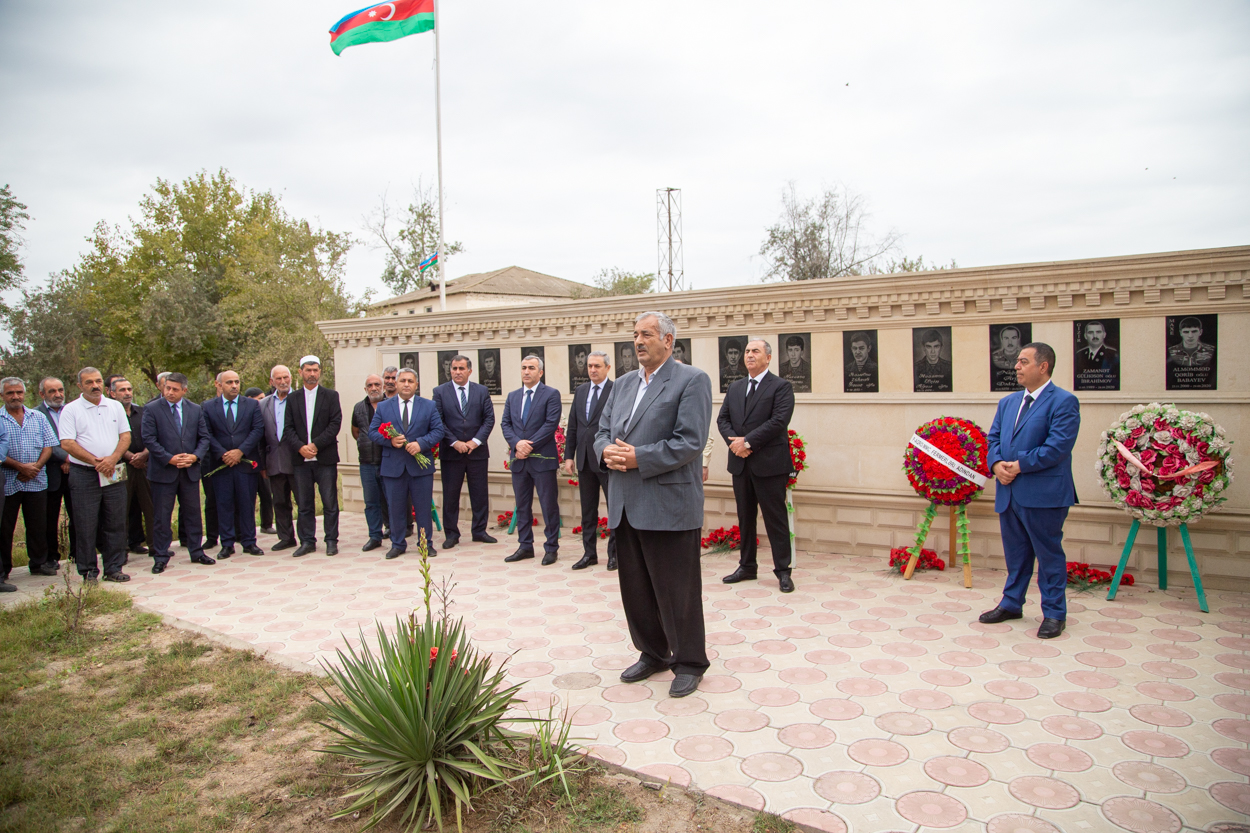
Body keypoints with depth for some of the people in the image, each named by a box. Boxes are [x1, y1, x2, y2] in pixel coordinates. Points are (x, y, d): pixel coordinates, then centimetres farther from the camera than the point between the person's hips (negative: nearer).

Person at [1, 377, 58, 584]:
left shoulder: (38, 417, 10)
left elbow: (49, 445, 6)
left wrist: (36, 465, -9)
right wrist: (20, 467, -14)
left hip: (37, 481, 3)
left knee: (37, 526, 9)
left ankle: (39, 563, 22)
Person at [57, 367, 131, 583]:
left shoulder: (115, 406, 10)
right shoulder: (71, 410, -1)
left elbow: (125, 436, 6)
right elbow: (67, 443, -8)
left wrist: (112, 459, -10)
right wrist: (95, 461, -15)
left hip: (113, 473, 3)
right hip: (84, 474, -3)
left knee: (116, 523, 5)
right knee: (86, 525, 1)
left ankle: (114, 568, 14)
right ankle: (88, 571, 10)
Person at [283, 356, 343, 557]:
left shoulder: (331, 396, 5)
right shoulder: (293, 399, 11)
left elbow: (335, 424, -5)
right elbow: (288, 429, 4)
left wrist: (315, 444, -13)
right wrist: (300, 447, -12)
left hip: (325, 458, -2)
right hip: (301, 459, 2)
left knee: (330, 502, 1)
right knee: (304, 504, 6)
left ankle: (331, 540, 10)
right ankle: (307, 541, 15)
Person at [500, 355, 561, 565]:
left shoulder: (551, 394, -2)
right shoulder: (512, 396, 14)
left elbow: (551, 424, -11)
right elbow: (505, 424, 8)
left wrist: (530, 445, -14)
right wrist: (517, 443, -11)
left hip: (542, 459, -5)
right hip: (518, 459, 5)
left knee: (549, 505, 1)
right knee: (522, 505, 11)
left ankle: (551, 548, 10)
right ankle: (525, 546, 21)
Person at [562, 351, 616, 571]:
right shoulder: (581, 391, 12)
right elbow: (572, 426, 13)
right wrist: (569, 455, 7)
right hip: (584, 460, 6)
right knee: (588, 510, 13)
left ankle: (614, 553, 15)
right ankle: (589, 553, 23)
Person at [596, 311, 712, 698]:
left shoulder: (692, 380, -6)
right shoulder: (623, 384, 16)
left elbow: (690, 442, -16)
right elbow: (603, 431, 17)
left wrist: (638, 458, -19)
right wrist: (608, 451, -6)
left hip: (669, 505, -7)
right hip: (627, 505, 7)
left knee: (677, 590, 4)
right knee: (635, 587, 15)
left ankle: (689, 662, 21)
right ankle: (652, 653, 33)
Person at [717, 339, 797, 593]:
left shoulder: (781, 387, -4)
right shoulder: (735, 388, 15)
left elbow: (779, 421, -15)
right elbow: (722, 419, 8)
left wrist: (748, 441, -17)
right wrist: (734, 442, -10)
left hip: (769, 464, -6)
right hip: (740, 463, 6)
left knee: (775, 518, 0)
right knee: (745, 517, 13)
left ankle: (783, 571, 10)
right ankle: (747, 566, 24)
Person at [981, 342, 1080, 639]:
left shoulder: (1063, 402, -8)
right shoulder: (1007, 402, 14)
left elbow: (1058, 446, -18)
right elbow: (994, 438, 13)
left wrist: (1019, 465, -17)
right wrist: (997, 464, -6)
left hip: (1044, 495, -7)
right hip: (1009, 492, 7)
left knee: (1049, 554, 5)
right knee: (1015, 552, 17)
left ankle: (1054, 613, 17)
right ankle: (1011, 604, 30)